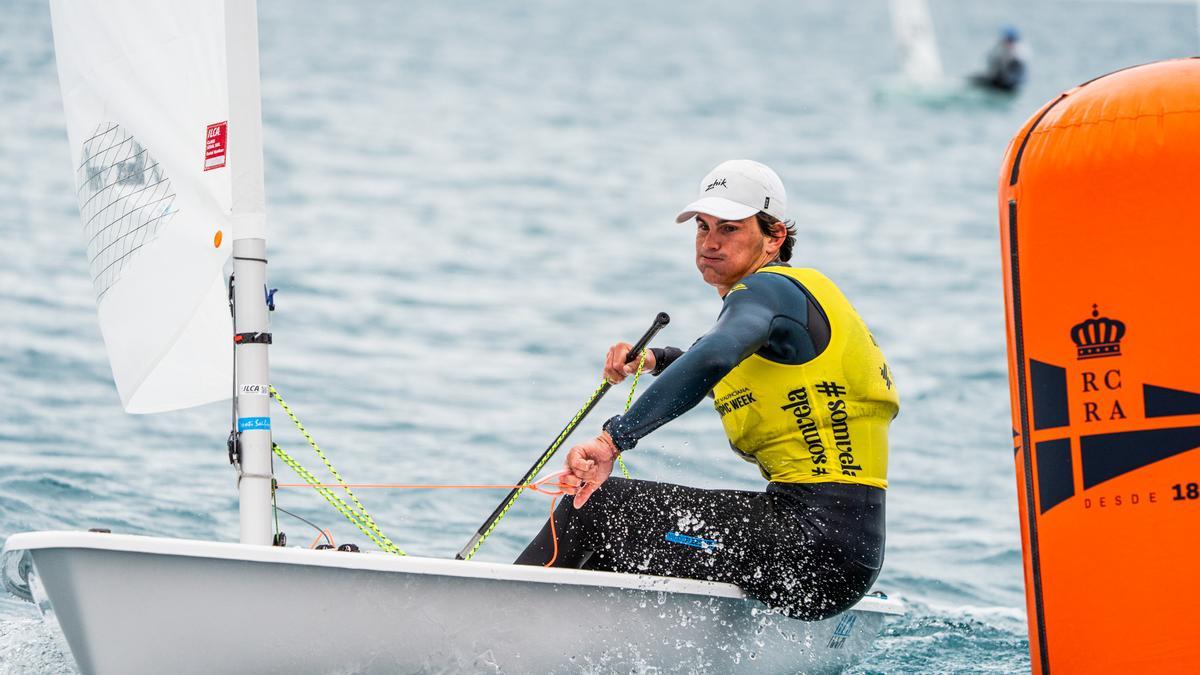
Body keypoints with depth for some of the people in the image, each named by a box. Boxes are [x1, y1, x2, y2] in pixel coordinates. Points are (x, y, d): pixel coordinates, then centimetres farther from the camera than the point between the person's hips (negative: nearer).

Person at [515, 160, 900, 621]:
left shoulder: (767, 290, -10)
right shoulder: (789, 292, 20)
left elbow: (714, 360, -33)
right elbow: (727, 374, 40)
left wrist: (614, 439, -37)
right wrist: (654, 360, 24)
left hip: (818, 543, -10)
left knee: (598, 504, -7)